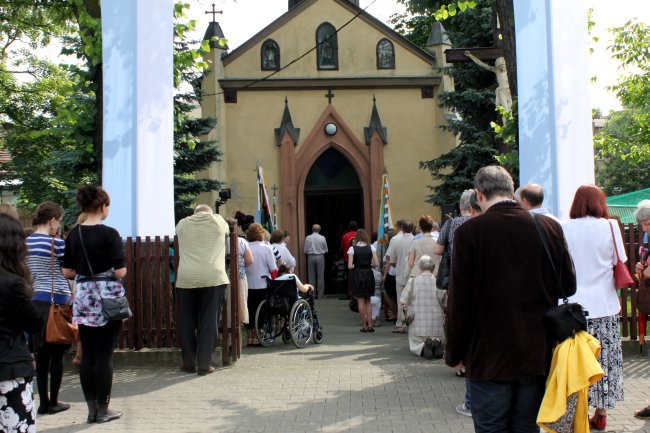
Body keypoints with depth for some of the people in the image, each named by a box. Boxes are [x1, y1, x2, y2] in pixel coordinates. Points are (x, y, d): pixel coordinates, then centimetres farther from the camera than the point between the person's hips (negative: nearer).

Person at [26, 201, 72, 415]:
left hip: (34, 301, 6)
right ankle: (53, 402, 12)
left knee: (41, 354, 11)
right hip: (56, 301, -6)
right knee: (57, 354, 5)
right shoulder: (57, 243, -11)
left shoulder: (25, 243, 7)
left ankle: (43, 402, 15)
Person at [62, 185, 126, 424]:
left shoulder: (73, 235, 4)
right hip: (107, 296, -5)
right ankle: (103, 409, 11)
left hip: (83, 297, 5)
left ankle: (91, 408, 18)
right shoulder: (109, 234, -11)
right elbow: (120, 272, -14)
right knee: (104, 354, 2)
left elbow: (67, 272, 7)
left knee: (87, 354, 10)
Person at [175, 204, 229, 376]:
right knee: (209, 322, 2)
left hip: (185, 278, 2)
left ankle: (189, 362, 16)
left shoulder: (182, 224, 12)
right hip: (213, 278, -2)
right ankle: (204, 365, 3)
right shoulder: (217, 220, 9)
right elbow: (227, 231, 28)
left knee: (187, 322, 10)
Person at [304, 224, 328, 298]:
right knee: (320, 276, 5)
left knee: (311, 276, 6)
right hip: (320, 257, -1)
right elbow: (326, 250, 2)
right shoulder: (322, 238, -5)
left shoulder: (308, 238, -3)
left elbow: (305, 250, 0)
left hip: (311, 257, 1)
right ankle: (320, 294, 6)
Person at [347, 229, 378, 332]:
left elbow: (350, 266, -11)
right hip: (368, 274, 2)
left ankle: (364, 325, 5)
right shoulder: (371, 248, -1)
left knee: (360, 300, 3)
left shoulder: (352, 249, -7)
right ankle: (370, 324, 9)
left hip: (357, 274, -2)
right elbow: (376, 263, -3)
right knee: (368, 300, 14)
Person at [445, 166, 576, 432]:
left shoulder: (468, 232, -13)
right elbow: (568, 286, 7)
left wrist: (454, 354, 0)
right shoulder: (550, 228, -3)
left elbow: (459, 302, -11)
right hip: (537, 354, 4)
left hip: (489, 357, -3)